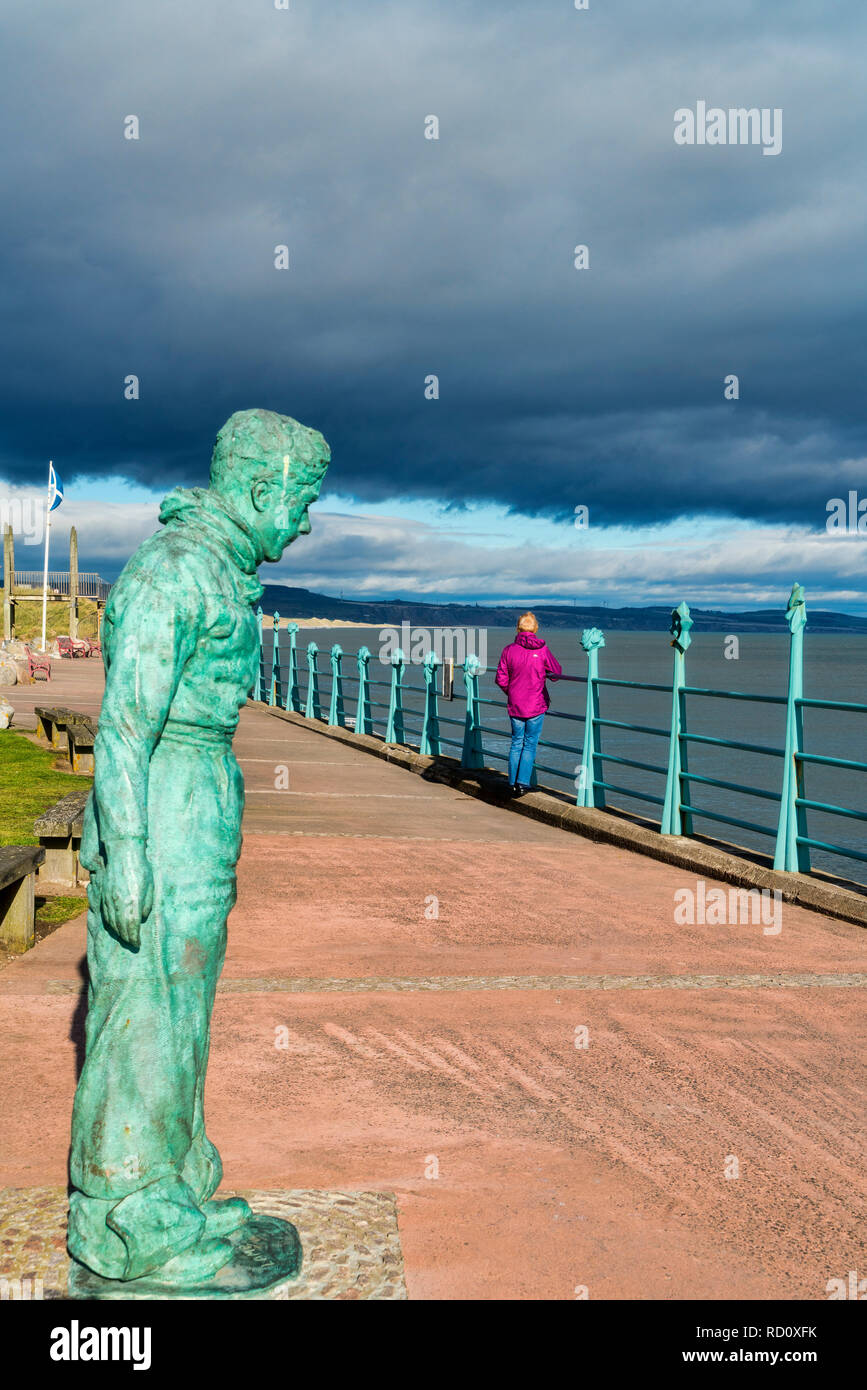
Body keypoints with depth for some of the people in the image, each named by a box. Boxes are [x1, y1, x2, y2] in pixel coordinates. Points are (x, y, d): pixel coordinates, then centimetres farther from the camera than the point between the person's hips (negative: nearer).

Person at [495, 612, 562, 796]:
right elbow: (557, 674, 0)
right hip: (536, 705, -2)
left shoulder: (508, 650, -6)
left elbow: (501, 679, -2)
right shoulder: (542, 650, -9)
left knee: (516, 743, 14)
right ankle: (523, 783, 1)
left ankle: (513, 783, 14)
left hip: (515, 705, 2)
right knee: (530, 744, 7)